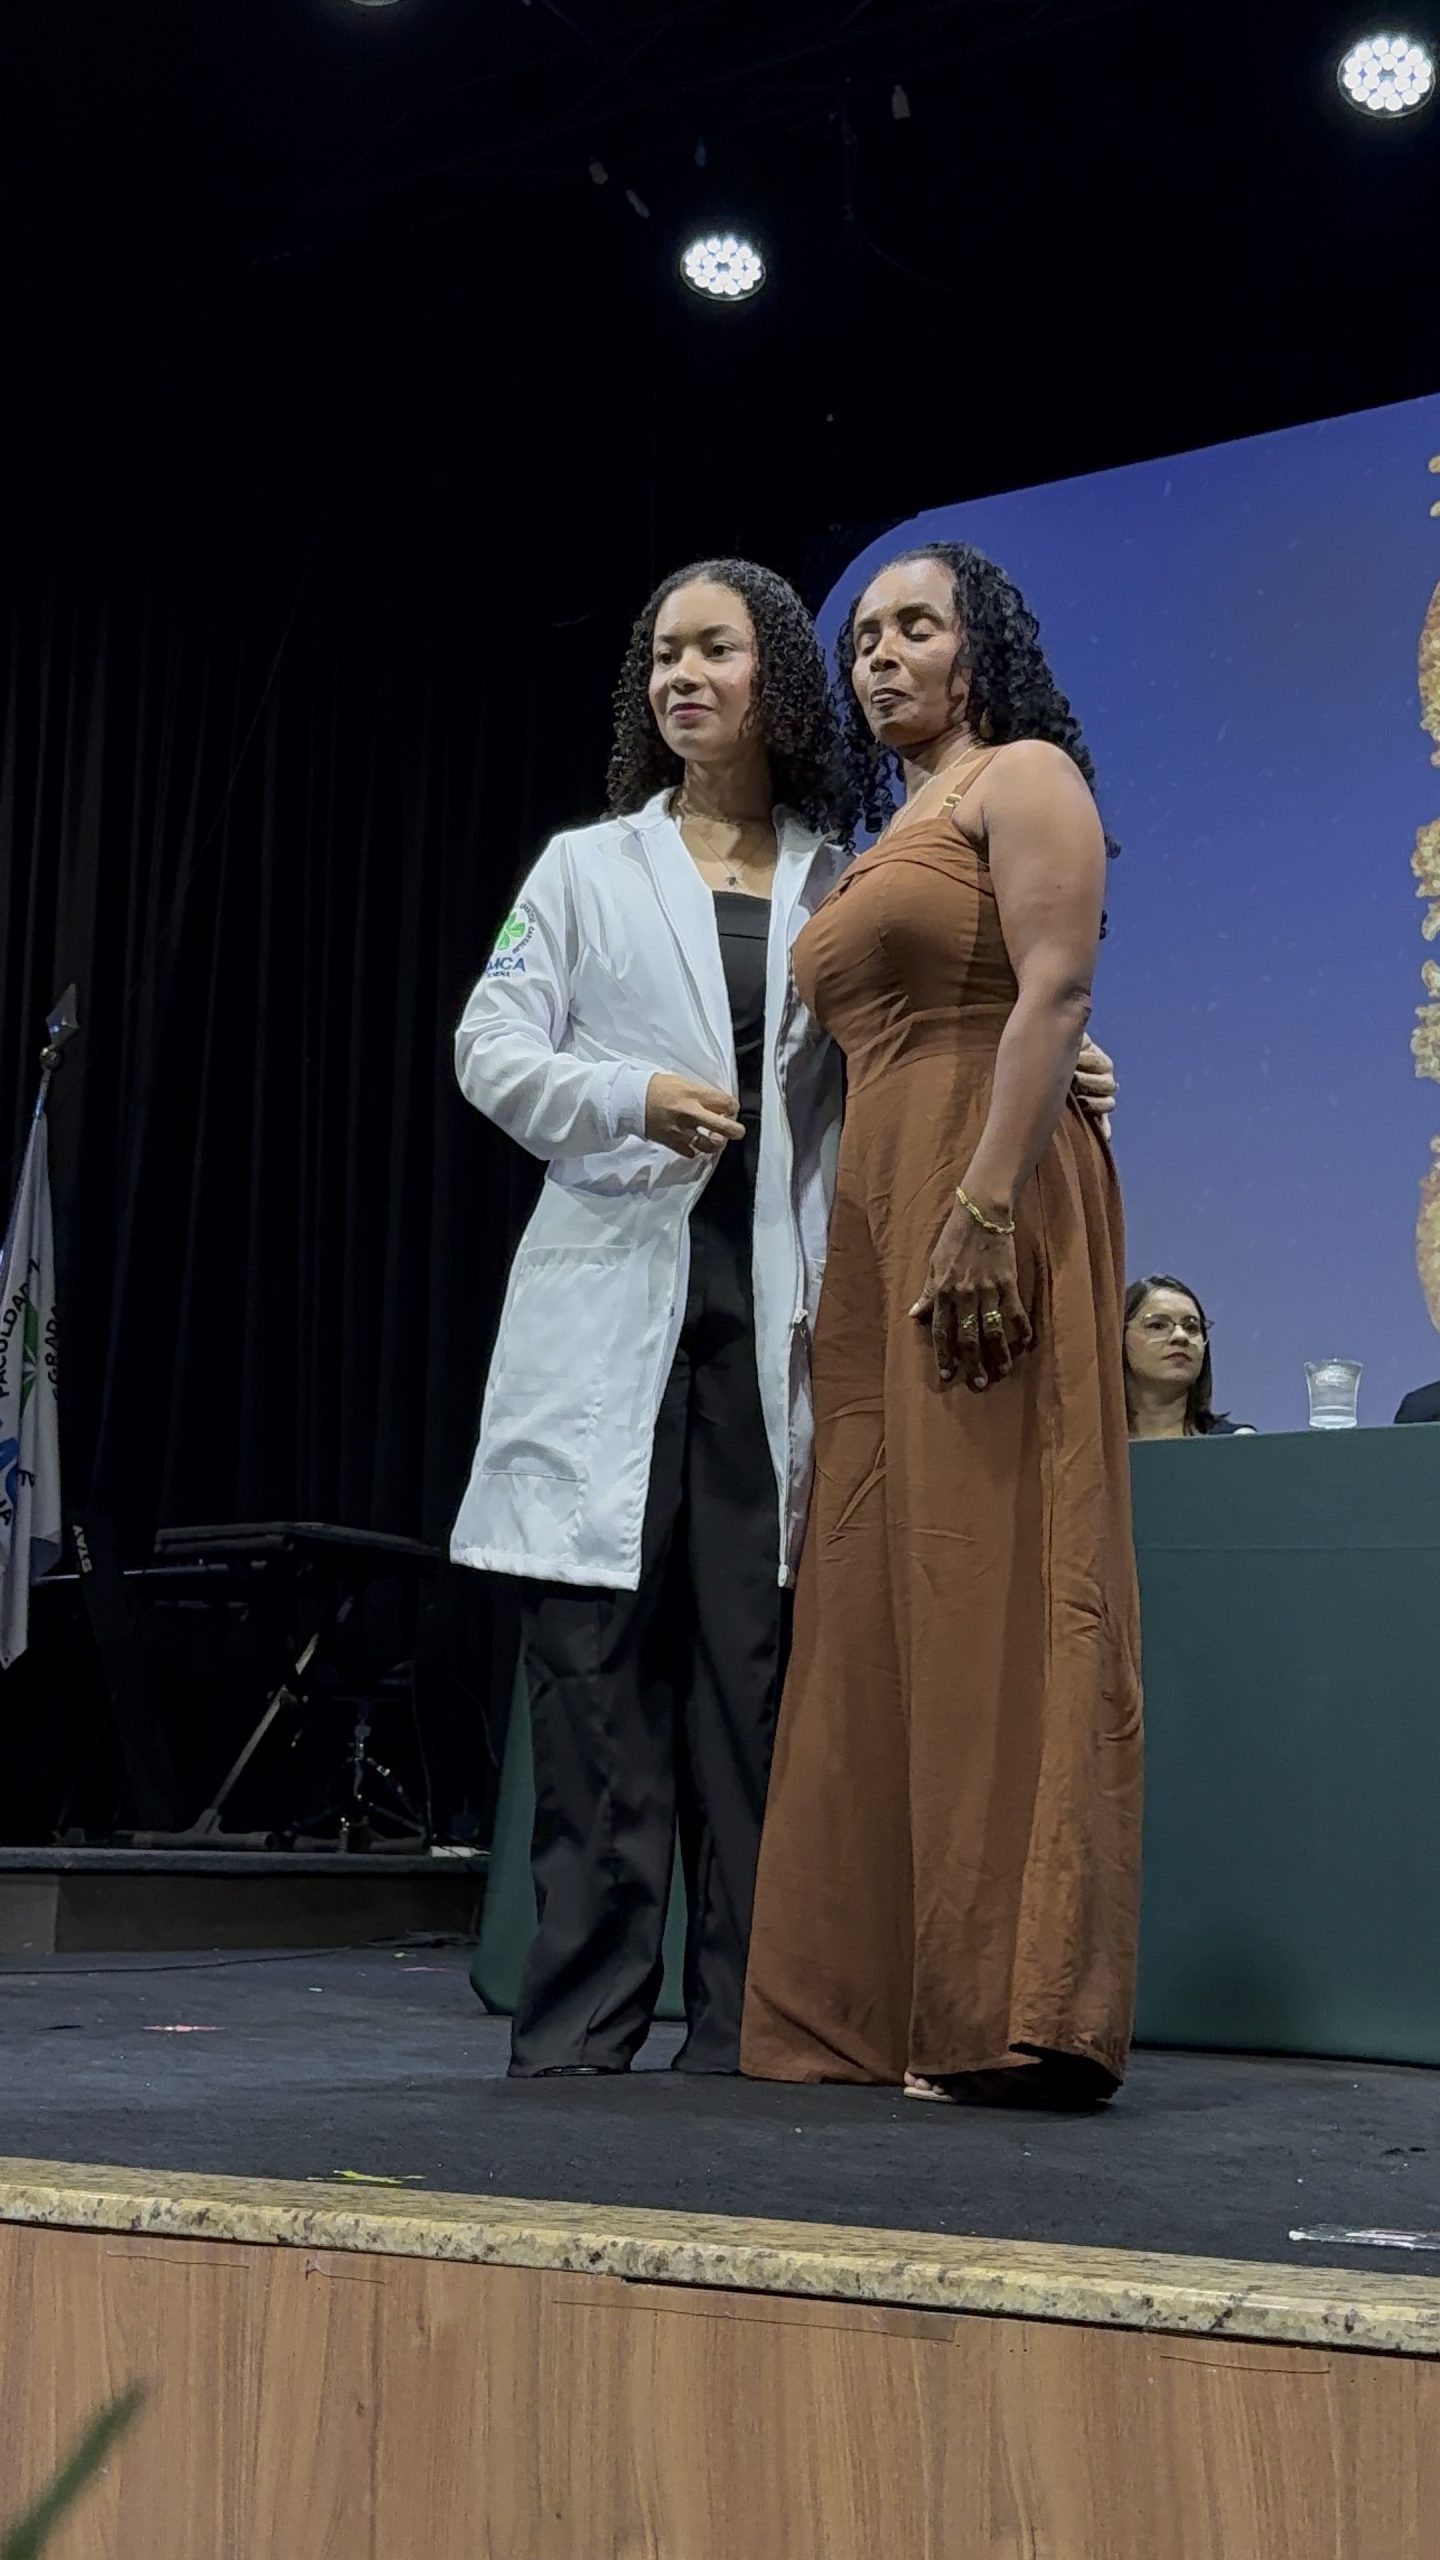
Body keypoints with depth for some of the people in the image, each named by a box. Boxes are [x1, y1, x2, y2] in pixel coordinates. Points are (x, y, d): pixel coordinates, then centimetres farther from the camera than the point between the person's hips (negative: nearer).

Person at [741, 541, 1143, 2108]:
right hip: (877, 1215, 9)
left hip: (986, 1201, -9)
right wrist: (854, 1255, 13)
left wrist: (987, 1205, -24)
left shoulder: (1023, 779, 2)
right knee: (878, 1596, 5)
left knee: (991, 1574, -12)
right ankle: (881, 2004, 8)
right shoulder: (883, 844, 26)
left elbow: (1054, 994, -13)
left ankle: (1012, 2009, -10)